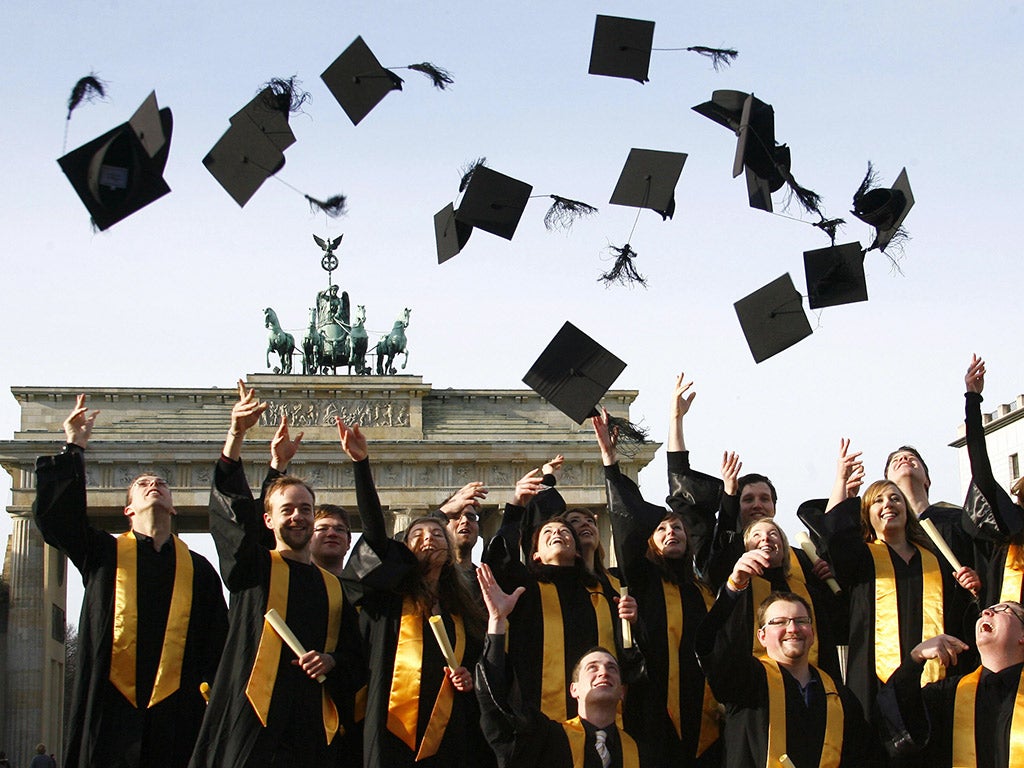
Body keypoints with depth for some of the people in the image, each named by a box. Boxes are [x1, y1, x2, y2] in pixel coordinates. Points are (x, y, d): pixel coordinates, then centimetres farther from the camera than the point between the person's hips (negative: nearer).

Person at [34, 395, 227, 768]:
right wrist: (74, 448, -4)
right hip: (110, 706, -1)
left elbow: (217, 645, 10)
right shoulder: (104, 554, 14)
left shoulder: (198, 569, 15)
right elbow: (55, 516, -2)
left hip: (175, 710, 1)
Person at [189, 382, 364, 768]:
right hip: (254, 720, -3)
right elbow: (229, 511, -6)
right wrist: (236, 436, -19)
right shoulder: (254, 569, 10)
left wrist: (330, 661, -3)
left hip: (314, 726, 3)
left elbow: (355, 660, 21)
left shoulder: (334, 588, 20)